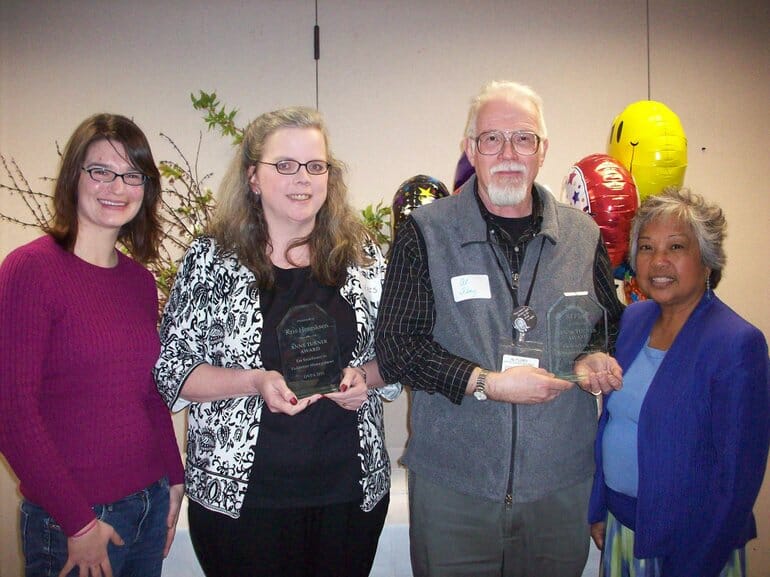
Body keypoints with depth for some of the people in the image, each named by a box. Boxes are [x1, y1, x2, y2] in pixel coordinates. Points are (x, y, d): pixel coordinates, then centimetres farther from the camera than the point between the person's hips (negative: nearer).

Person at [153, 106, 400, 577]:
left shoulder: (362, 255, 2)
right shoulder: (211, 260, -5)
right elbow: (171, 369, -4)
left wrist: (365, 378, -11)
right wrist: (255, 382, -19)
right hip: (239, 495, -2)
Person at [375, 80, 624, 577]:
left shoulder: (582, 235, 4)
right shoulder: (427, 232, -5)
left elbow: (613, 325, 17)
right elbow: (395, 348, -9)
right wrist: (487, 383, -17)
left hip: (562, 485, 3)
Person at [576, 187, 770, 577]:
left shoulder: (737, 343, -19)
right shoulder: (633, 318, 0)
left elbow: (738, 475, -17)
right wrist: (599, 508, 9)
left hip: (689, 545, -5)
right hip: (620, 524, 6)